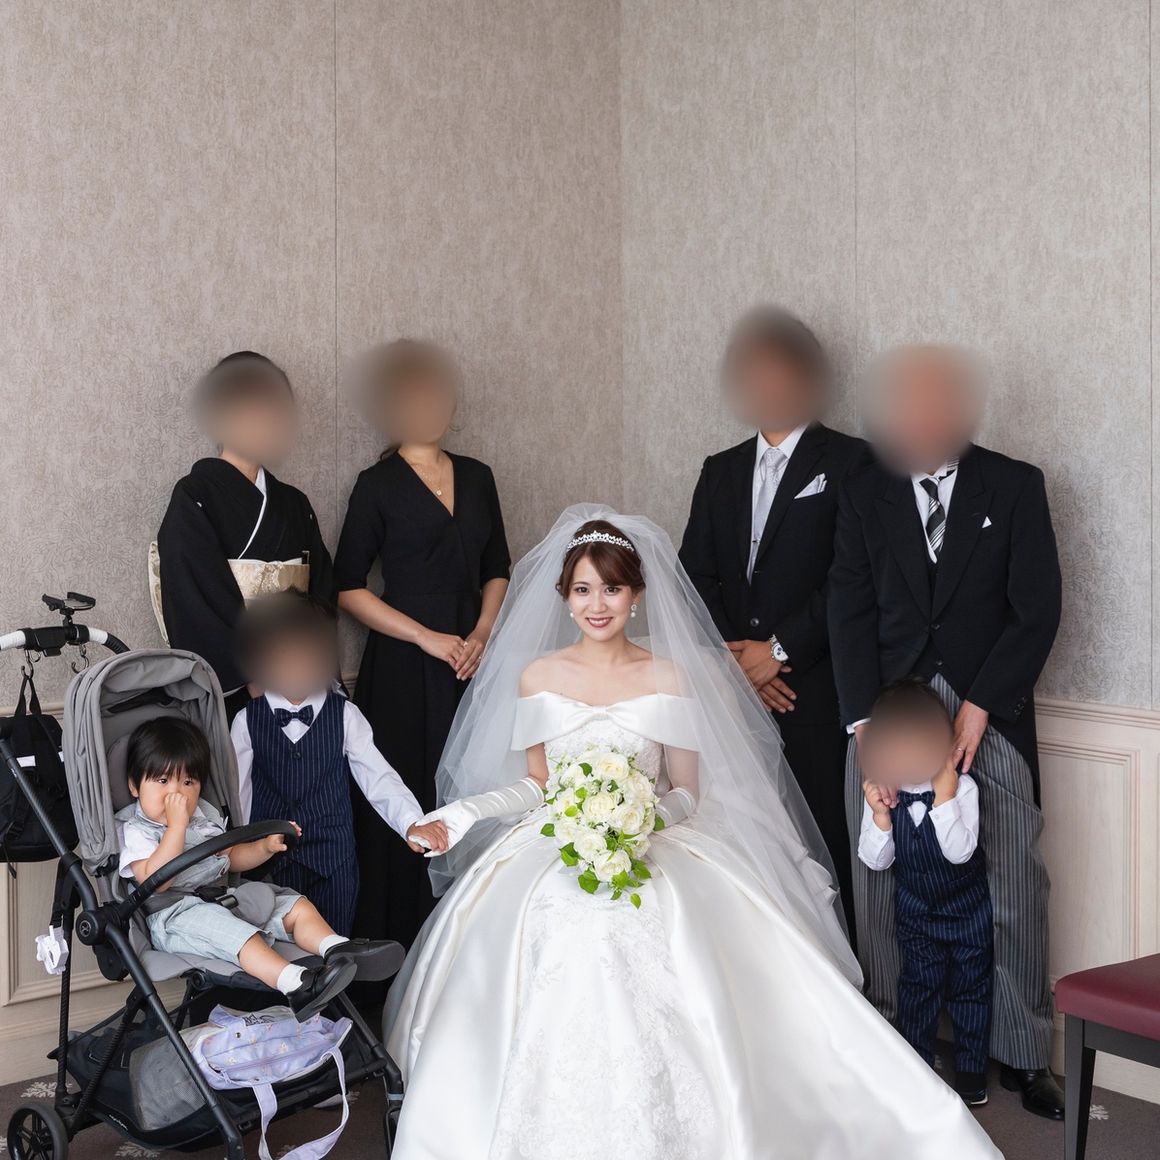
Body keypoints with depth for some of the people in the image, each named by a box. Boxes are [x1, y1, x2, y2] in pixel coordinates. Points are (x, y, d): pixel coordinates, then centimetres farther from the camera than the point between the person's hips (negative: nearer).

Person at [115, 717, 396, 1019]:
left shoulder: (203, 813, 16)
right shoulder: (132, 829, -7)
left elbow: (229, 857, 28)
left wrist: (265, 847, 8)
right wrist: (177, 825, -23)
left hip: (221, 897, 8)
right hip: (174, 913, -8)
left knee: (298, 906, -4)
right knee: (229, 928, -37)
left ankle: (338, 949, -30)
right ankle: (296, 985, -56)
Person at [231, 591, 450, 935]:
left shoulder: (345, 716, -3)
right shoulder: (248, 721, -2)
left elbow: (378, 777, -8)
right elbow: (236, 792, 1)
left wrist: (411, 823, -23)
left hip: (333, 862, 0)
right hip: (267, 863, 0)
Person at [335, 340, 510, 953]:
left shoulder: (476, 477, 11)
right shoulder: (378, 486, -3)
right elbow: (348, 586, -5)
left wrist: (481, 633, -2)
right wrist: (428, 638, -11)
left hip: (473, 662, 4)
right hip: (403, 667, -4)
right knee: (406, 800, -3)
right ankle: (398, 941, 8)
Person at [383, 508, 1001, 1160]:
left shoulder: (670, 679, 5)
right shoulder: (536, 677, 8)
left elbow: (689, 791, 6)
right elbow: (534, 782, 14)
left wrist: (644, 817, -14)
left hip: (655, 857, -1)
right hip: (552, 856, 1)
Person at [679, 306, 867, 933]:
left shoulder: (849, 462, 0)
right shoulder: (721, 470, 17)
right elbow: (695, 575, 11)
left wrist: (780, 649, -11)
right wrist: (731, 656, -3)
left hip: (815, 687, -4)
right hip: (734, 686, 4)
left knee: (819, 834, -5)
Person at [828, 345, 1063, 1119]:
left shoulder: (1016, 486, 2)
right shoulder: (865, 494, 5)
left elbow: (1038, 609, -2)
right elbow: (851, 612, 0)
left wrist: (978, 708, -11)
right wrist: (866, 727, -10)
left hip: (990, 711, -1)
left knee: (1016, 887, 0)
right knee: (882, 886, 2)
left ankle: (1022, 1055, 13)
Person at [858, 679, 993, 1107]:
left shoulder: (962, 787, -24)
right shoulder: (880, 791, -16)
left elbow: (959, 852, -32)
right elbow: (876, 860, -13)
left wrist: (945, 797, -37)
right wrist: (879, 815, -29)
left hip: (967, 906, -2)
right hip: (914, 908, 2)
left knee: (970, 985, 10)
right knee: (918, 986, 9)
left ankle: (971, 1069, 25)